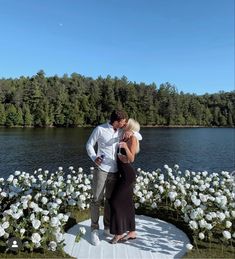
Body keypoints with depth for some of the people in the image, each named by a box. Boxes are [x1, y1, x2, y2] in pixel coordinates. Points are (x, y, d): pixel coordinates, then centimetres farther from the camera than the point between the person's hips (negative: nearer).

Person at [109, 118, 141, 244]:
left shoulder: (132, 139, -11)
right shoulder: (126, 138, 13)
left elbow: (131, 159, -20)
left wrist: (125, 147, -32)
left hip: (128, 174, -9)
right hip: (125, 174, 9)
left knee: (116, 201, -5)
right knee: (127, 203, 13)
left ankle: (120, 232, 8)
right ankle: (132, 232, 23)